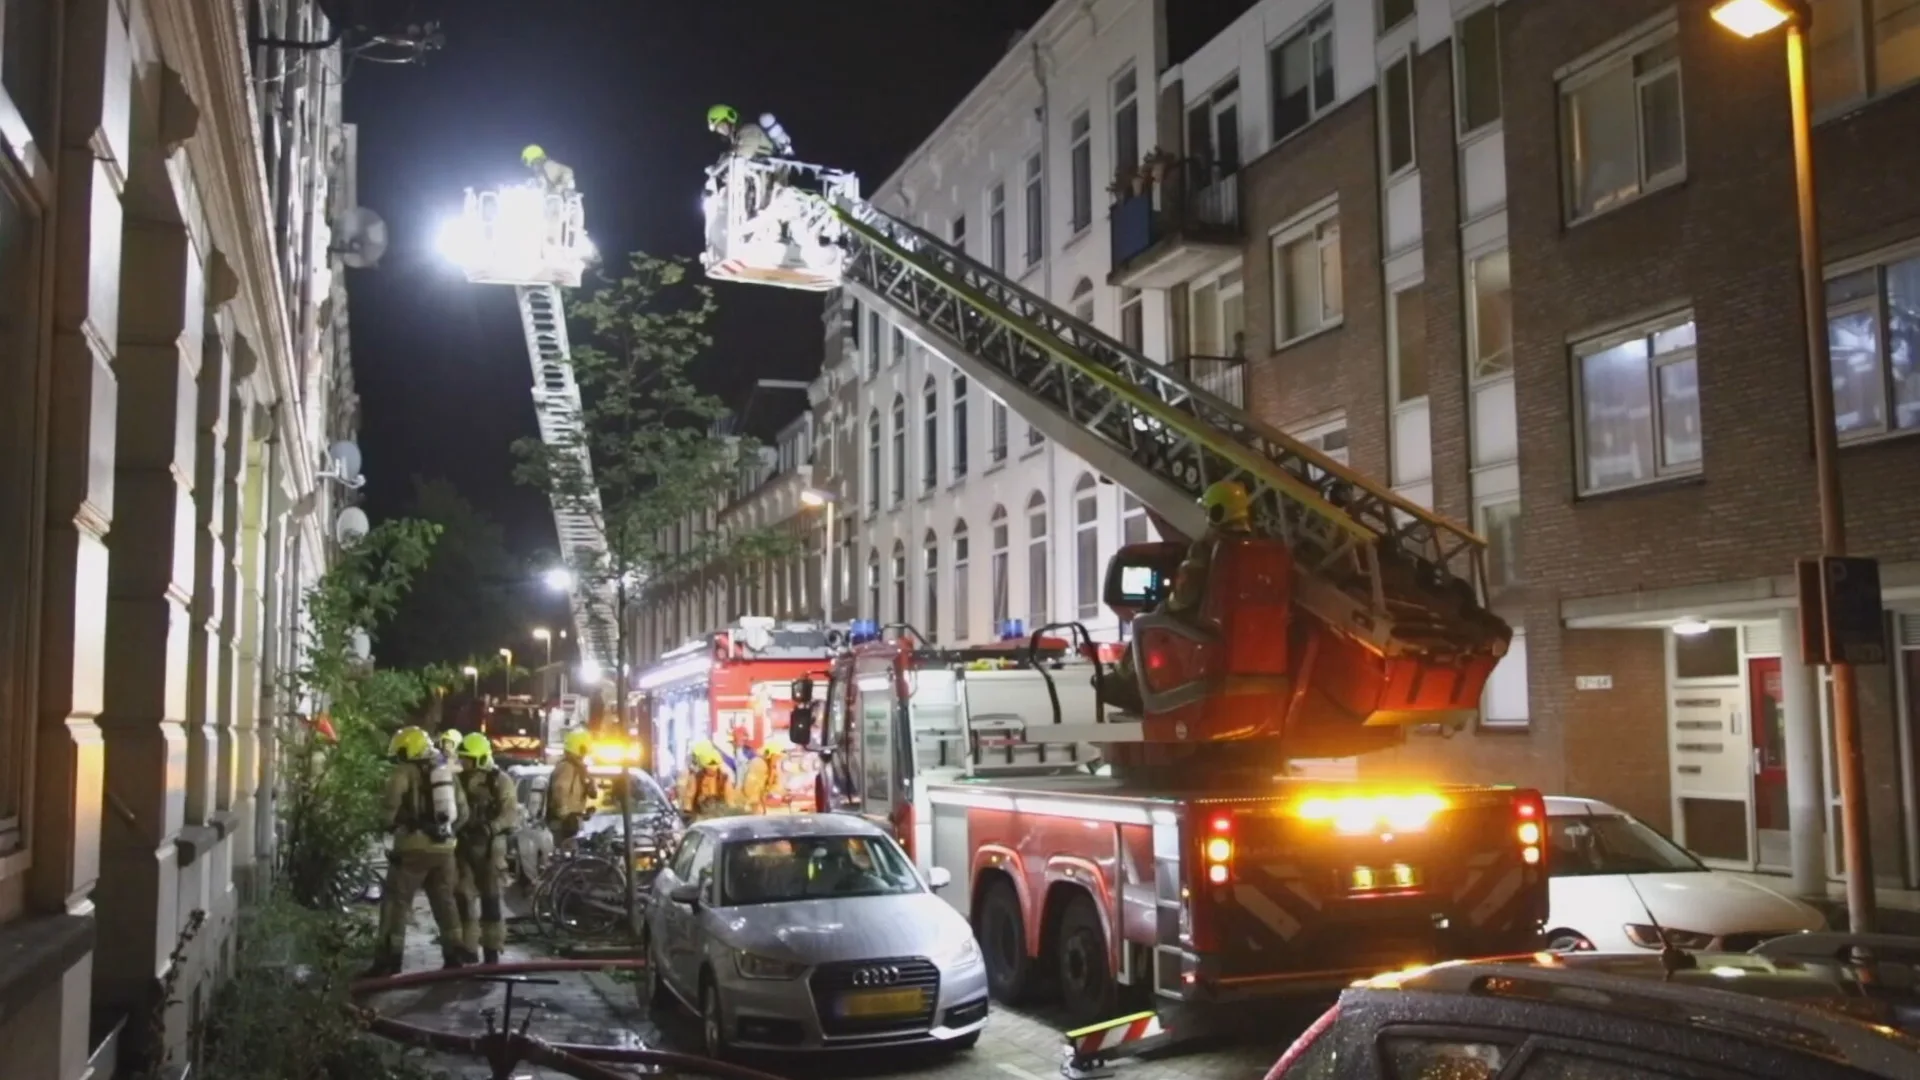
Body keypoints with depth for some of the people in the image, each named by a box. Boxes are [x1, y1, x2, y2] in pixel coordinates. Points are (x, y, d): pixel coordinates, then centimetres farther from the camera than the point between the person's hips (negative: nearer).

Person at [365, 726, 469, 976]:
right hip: (443, 847, 6)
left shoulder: (403, 772, -4)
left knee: (396, 902, 1)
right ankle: (454, 954, 18)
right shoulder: (446, 772, 16)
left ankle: (389, 959, -1)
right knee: (445, 902, 16)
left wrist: (390, 822, -5)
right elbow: (463, 810, 17)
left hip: (414, 847, -6)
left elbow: (393, 803, -22)